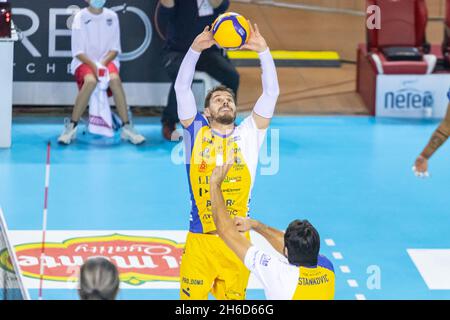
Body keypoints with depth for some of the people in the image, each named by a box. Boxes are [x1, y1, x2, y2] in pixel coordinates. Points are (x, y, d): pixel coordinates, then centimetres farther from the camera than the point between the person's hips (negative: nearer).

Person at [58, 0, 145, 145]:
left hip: (107, 61, 2)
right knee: (90, 81, -35)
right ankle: (71, 127, -26)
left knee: (115, 79, -32)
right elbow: (77, 51, -4)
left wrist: (103, 63, -14)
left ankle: (127, 127, -25)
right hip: (84, 61, -2)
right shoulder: (80, 17, -2)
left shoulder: (112, 16, 5)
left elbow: (115, 48, 5)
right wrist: (93, 65, -20)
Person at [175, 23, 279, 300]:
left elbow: (271, 92, -1)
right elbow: (182, 87, -2)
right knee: (192, 296, -1)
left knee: (233, 297, 6)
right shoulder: (196, 131, 6)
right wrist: (195, 50, -14)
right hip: (200, 239, -1)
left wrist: (263, 51, -11)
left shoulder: (249, 134, 7)